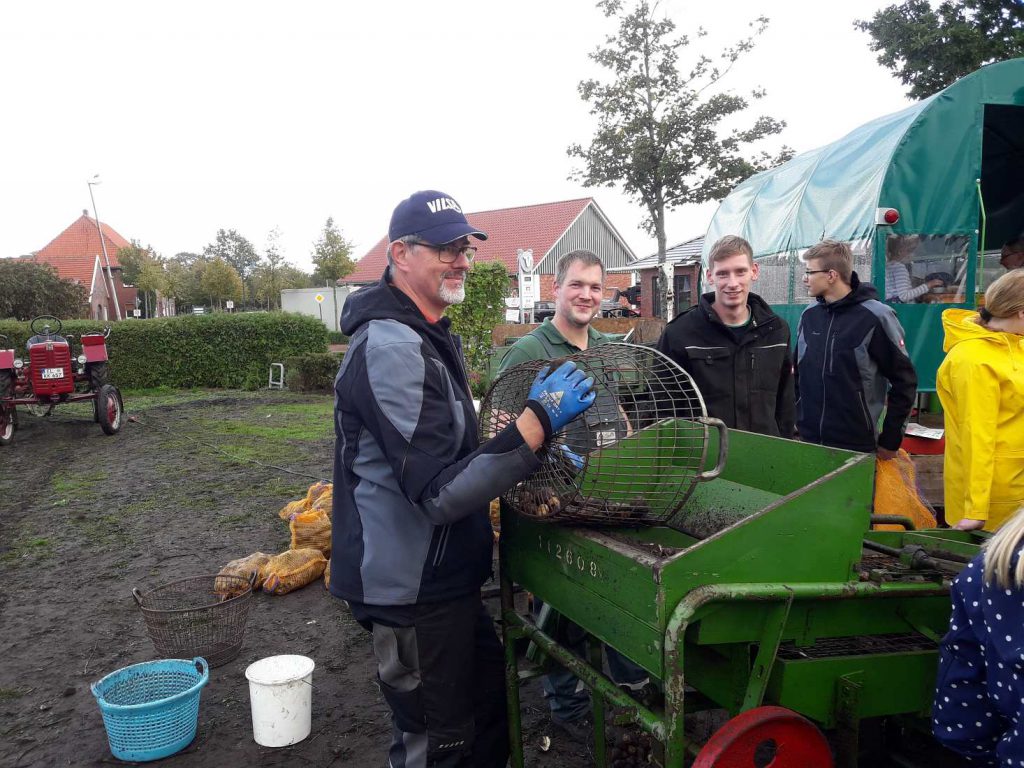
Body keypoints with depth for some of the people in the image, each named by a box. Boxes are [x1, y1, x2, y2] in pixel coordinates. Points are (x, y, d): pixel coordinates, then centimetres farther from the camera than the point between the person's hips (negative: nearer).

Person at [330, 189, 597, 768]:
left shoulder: (429, 336, 11)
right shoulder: (393, 349, -25)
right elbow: (442, 493, -30)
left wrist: (536, 455, 9)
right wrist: (539, 422, -30)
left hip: (444, 578, 10)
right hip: (411, 590, -10)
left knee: (491, 706, 24)